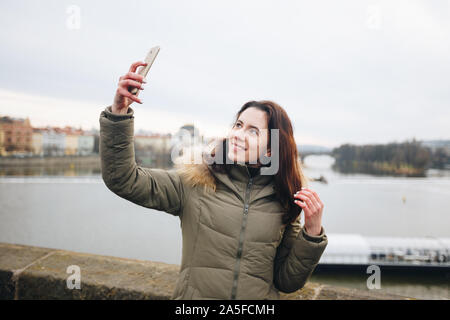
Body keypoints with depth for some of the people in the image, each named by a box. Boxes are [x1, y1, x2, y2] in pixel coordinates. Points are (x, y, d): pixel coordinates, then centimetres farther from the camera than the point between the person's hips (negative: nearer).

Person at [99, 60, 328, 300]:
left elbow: (287, 281, 5)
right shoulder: (195, 182, -3)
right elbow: (123, 180, -10)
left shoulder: (282, 202, 0)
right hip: (194, 294, 1)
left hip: (260, 296, 0)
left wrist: (312, 233, -8)